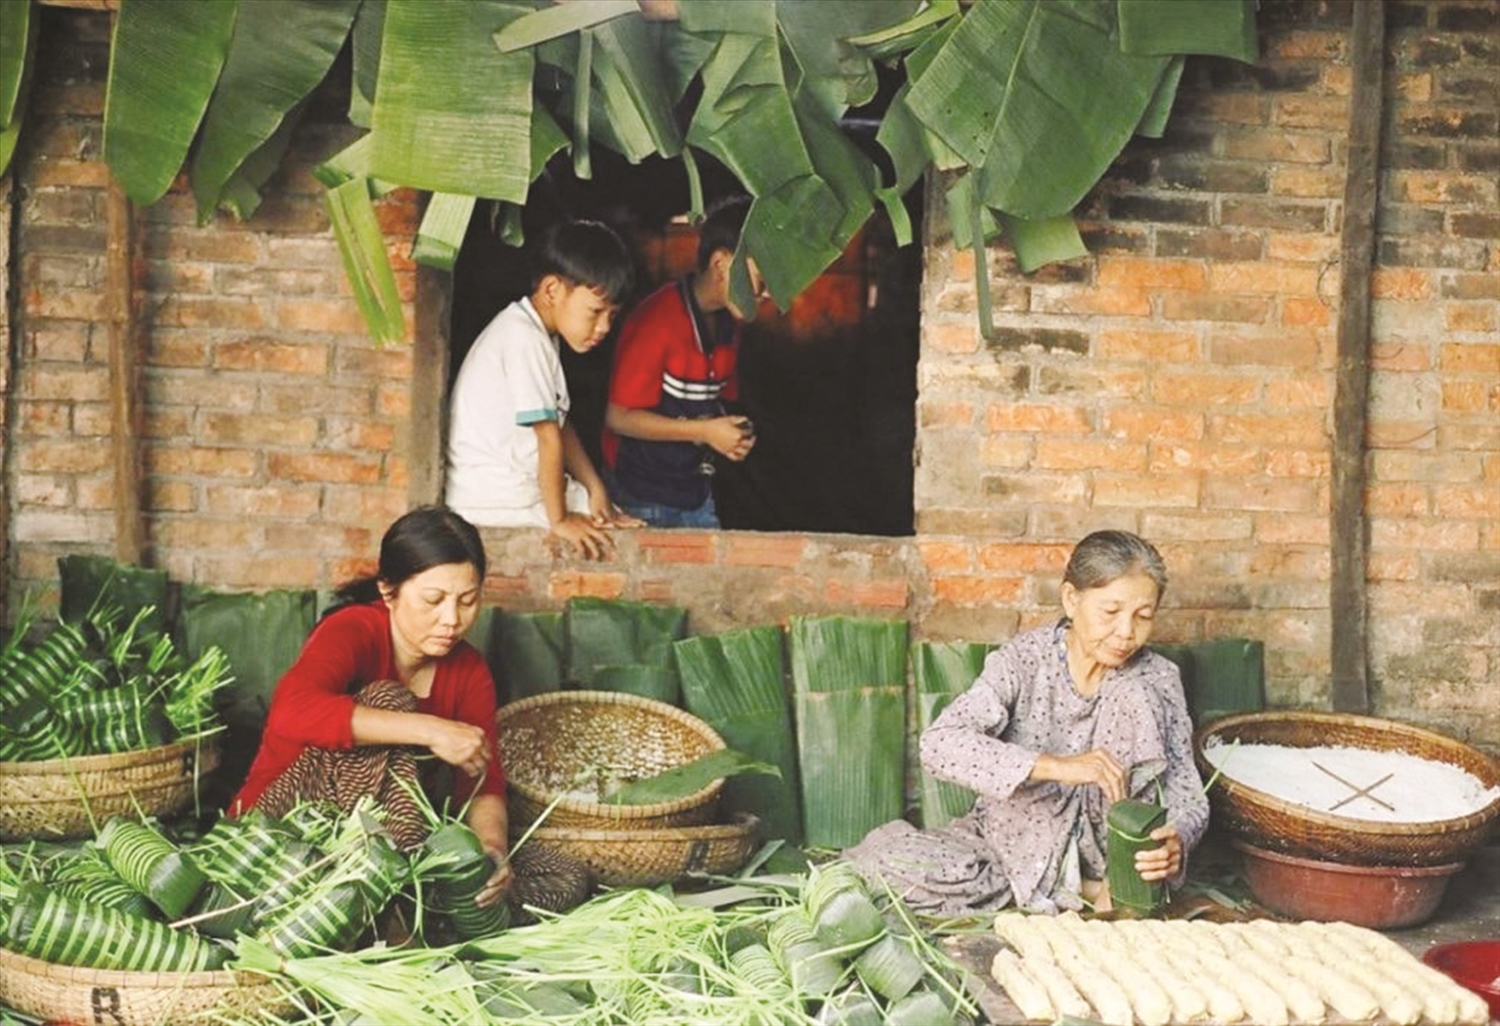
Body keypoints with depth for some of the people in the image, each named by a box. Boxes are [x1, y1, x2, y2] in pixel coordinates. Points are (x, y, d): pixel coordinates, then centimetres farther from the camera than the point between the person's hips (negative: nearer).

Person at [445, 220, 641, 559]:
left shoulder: (535, 333, 12)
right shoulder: (525, 340, -21)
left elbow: (560, 424, 13)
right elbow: (549, 436, -21)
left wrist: (595, 488, 5)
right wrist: (559, 519, -17)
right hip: (492, 503, -10)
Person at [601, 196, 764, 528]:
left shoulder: (728, 323, 7)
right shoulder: (656, 321, -18)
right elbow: (619, 417, -18)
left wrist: (735, 434, -2)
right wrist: (704, 431, -19)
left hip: (696, 490, 7)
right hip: (643, 498, -7)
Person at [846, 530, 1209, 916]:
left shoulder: (1156, 679, -8)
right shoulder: (1023, 659, -14)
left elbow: (1188, 796, -10)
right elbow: (938, 743, -29)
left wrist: (1176, 841, -36)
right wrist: (1054, 765, -42)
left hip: (1094, 849, -1)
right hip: (1009, 838, 1)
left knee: (1137, 696, -22)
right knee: (884, 858, -29)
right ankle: (1077, 890, -21)